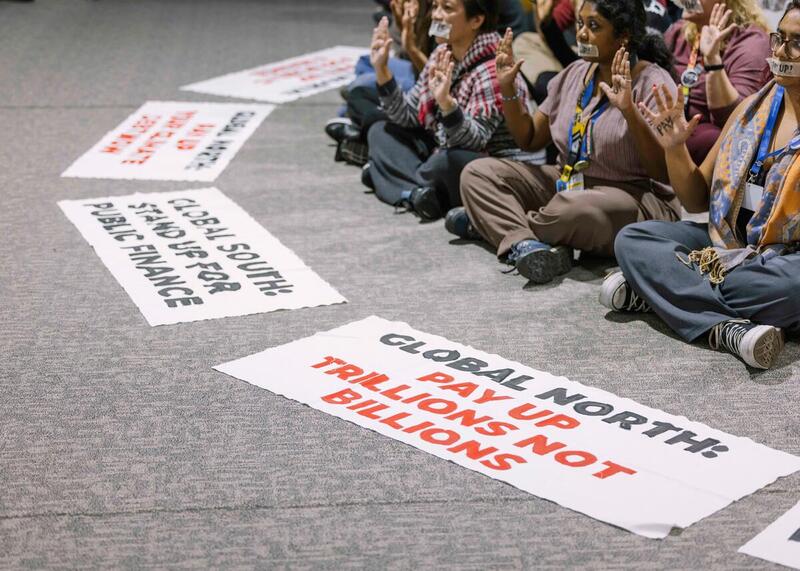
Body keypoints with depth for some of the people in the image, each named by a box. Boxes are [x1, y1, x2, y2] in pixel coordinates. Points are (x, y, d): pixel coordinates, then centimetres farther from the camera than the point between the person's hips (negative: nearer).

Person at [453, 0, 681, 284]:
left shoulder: (652, 83, -13)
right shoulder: (575, 74, 8)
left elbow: (665, 172, -22)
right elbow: (529, 139, 15)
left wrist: (629, 111, -33)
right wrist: (507, 88, 1)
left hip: (636, 198, -7)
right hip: (567, 184, 8)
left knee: (575, 207, -40)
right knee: (477, 173, -3)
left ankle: (498, 222, -8)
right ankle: (524, 244, -29)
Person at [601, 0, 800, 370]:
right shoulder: (753, 108, 8)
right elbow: (698, 201, 13)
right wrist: (675, 148, -4)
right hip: (729, 247, 6)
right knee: (631, 239, -10)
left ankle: (655, 290, -22)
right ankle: (728, 328, -29)